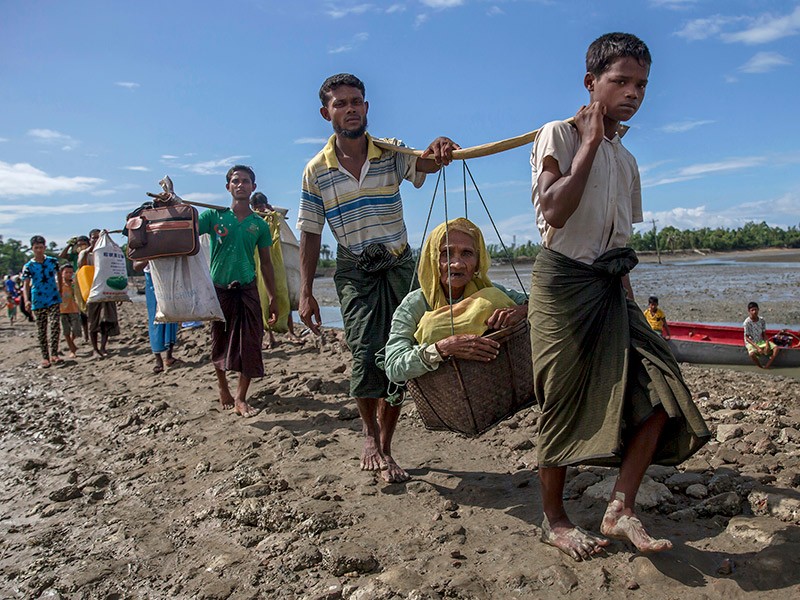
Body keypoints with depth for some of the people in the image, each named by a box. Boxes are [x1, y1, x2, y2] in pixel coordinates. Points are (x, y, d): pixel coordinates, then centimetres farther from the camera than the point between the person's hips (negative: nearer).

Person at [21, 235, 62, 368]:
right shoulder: (28, 266, -1)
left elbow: (59, 277, 15)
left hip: (53, 299, 0)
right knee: (41, 330, 4)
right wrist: (26, 300, -20)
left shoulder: (53, 261, 3)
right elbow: (26, 285, -6)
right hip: (38, 301, 0)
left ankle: (53, 354, -11)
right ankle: (45, 357, 9)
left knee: (54, 325, -14)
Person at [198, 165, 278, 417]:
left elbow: (265, 263, 10)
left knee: (250, 345, -3)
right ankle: (222, 384, 36)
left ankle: (241, 399, 8)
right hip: (218, 289, -1)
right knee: (220, 342, 11)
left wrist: (273, 298, 8)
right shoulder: (213, 216, 3)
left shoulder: (259, 224, 7)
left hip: (247, 290, 1)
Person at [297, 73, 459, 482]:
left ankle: (384, 447, 19)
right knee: (366, 353, -19)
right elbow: (310, 234, 1)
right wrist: (305, 293, -5)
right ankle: (370, 436, 5)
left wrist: (437, 152, -50)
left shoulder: (391, 152, -3)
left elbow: (422, 163, -25)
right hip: (354, 272, -1)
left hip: (399, 267, 1)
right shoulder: (316, 171, -2)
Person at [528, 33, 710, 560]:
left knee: (657, 388, -5)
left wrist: (630, 305, 16)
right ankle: (554, 520, 16)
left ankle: (621, 509, 5)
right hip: (564, 283, -7)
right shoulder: (559, 135, -2)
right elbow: (554, 211, -19)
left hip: (610, 287, 7)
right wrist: (591, 143, -12)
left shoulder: (627, 160, 20)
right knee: (564, 404, -2)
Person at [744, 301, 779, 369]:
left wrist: (767, 344, -14)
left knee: (776, 348, -17)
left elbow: (764, 334, 4)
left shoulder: (762, 320, -2)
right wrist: (757, 347, -24)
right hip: (751, 343, -5)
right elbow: (747, 338, -15)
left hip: (761, 341, 6)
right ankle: (760, 368, -12)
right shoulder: (747, 322, -16)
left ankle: (766, 367, -20)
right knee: (752, 353, -37)